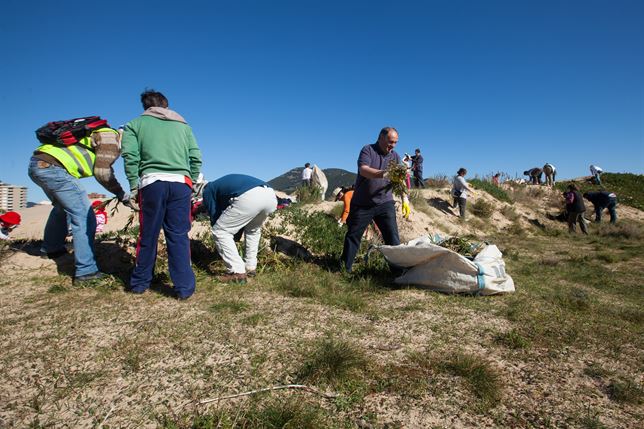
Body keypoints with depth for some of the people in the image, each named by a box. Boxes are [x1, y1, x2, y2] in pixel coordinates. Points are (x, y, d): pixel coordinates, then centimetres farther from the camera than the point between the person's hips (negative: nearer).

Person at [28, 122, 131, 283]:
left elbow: (99, 170, 25)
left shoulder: (97, 134, 24)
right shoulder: (110, 137, -4)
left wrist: (119, 194, 23)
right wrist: (122, 195, -5)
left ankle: (51, 248, 47)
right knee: (84, 218, -7)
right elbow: (103, 173, -15)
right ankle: (86, 271, -6)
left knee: (62, 206, 32)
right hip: (53, 167, -11)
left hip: (36, 164, 11)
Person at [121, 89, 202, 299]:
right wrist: (192, 182, 15)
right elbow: (196, 158, 10)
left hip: (152, 182, -1)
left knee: (148, 235, 10)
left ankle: (140, 282, 24)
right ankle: (184, 287, 3)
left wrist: (134, 186, 5)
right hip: (181, 183, 1)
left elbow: (130, 157, 1)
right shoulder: (183, 125, 22)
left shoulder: (135, 124, 16)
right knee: (179, 236, 3)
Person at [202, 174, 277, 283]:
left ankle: (238, 273, 10)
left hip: (249, 198, -7)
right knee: (253, 229, 34)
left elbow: (215, 216, 22)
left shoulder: (208, 189, 26)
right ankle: (250, 267, 32)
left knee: (220, 231, 11)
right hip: (270, 195, 8)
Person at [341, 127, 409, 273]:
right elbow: (363, 170, -22)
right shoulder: (368, 150, -5)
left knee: (393, 238, -5)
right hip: (362, 204, -2)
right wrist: (384, 174, -38)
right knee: (353, 236, 5)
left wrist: (405, 200, -10)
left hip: (385, 203, 3)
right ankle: (344, 268, 17)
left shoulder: (395, 156, 8)